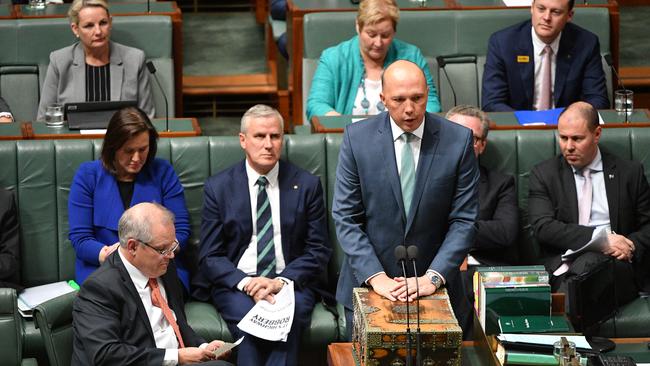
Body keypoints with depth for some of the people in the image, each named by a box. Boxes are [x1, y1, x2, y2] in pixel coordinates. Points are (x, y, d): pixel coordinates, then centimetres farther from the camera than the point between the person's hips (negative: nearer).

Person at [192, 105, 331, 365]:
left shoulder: (307, 185, 6)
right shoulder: (218, 187, 6)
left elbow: (318, 250, 5)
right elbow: (211, 256, 4)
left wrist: (282, 281, -12)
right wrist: (246, 282, -15)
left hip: (290, 282, 0)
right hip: (236, 283, 0)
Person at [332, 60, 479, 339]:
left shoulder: (458, 140, -6)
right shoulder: (357, 138, -5)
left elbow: (464, 220, -6)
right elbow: (346, 218, -6)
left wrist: (433, 277, -16)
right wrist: (375, 276, -16)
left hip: (434, 285, 0)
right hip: (367, 284, 0)